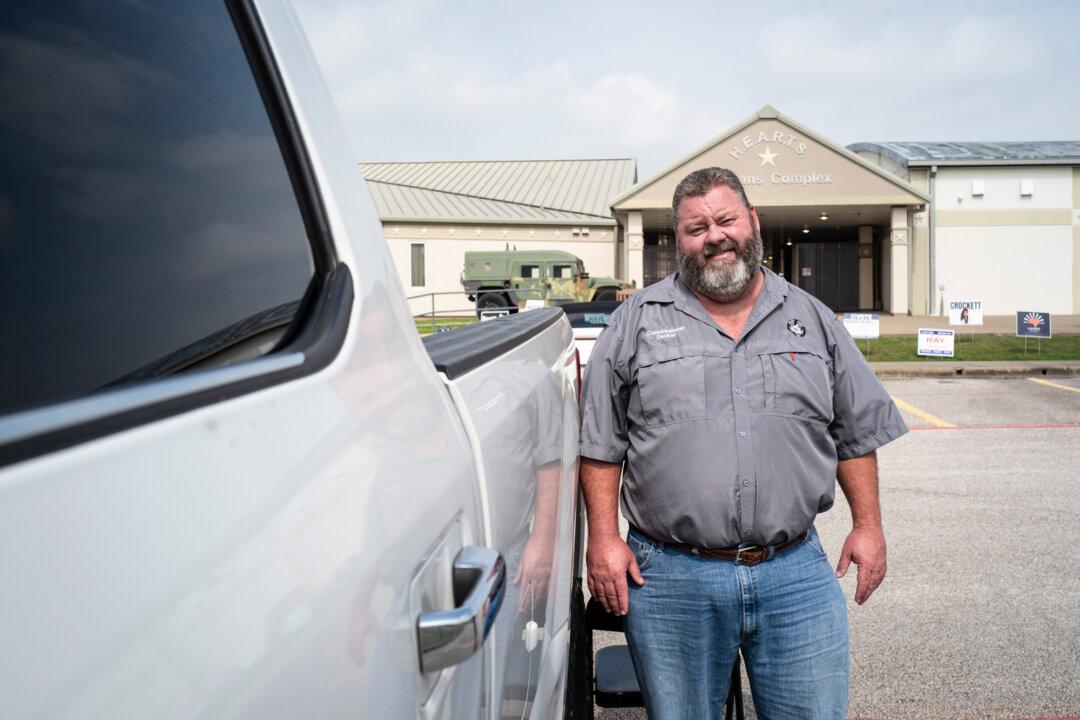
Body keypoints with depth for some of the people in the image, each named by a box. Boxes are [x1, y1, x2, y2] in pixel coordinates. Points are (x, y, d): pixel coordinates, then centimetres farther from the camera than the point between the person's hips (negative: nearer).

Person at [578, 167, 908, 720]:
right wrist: (604, 538, -4)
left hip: (797, 575, 2)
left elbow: (855, 434, 14)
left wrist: (867, 526, 8)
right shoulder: (636, 321, 2)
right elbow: (600, 444, 2)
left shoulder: (812, 319, 10)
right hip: (669, 578, -1)